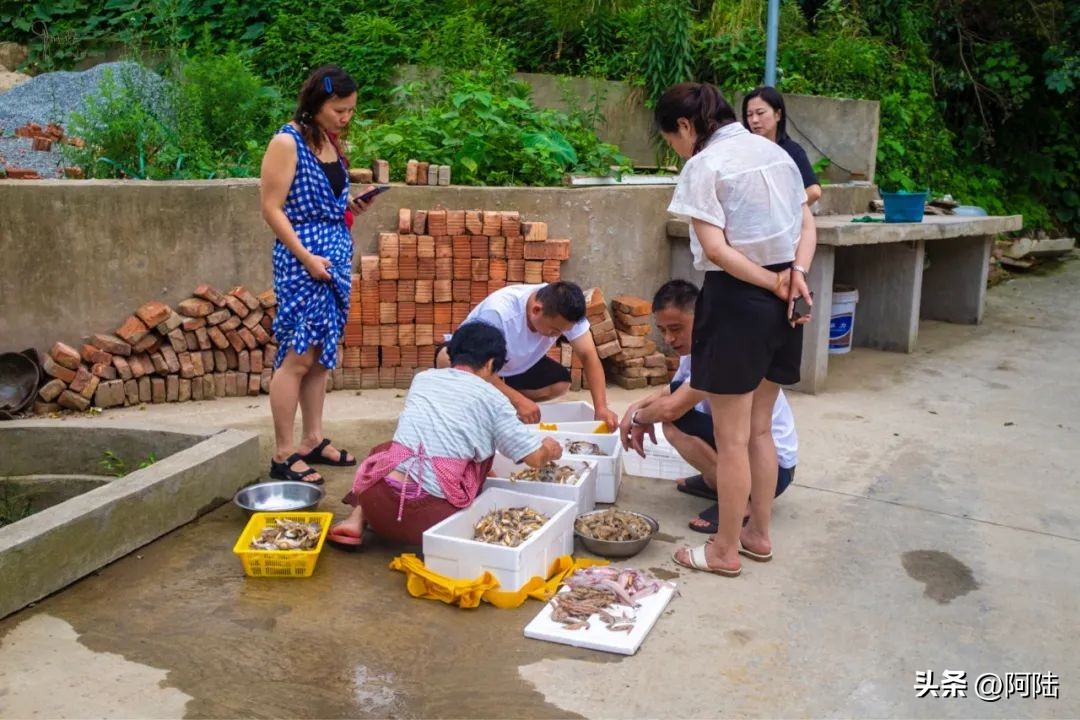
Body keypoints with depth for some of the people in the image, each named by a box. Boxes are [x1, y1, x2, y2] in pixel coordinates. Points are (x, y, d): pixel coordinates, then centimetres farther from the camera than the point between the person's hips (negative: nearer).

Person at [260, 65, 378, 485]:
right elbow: (272, 209, -14)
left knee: (322, 354, 12)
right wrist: (306, 257, -19)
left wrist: (350, 206, 4)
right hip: (303, 260, -8)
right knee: (298, 355, -7)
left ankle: (313, 441, 22)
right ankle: (283, 456, 0)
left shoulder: (329, 141, 13)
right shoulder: (287, 142, -11)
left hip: (336, 255, 8)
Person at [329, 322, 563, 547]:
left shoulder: (422, 378, 15)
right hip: (430, 518, -3)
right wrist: (550, 450, 30)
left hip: (378, 507, 3)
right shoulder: (492, 398, 4)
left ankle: (356, 521, 18)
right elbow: (534, 457, 7)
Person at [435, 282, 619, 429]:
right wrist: (518, 400, -44)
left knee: (561, 383, -19)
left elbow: (588, 355, -24)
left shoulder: (565, 311, -25)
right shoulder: (498, 312, -39)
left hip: (518, 367, 5)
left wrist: (601, 407, -35)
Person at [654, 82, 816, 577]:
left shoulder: (704, 166, -12)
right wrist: (796, 274, -5)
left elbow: (717, 250, -19)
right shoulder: (774, 152, 12)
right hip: (781, 301, 8)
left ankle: (726, 550, 16)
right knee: (760, 428, 19)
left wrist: (773, 284, -11)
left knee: (731, 437, 4)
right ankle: (758, 534, 30)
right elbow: (807, 224, 10)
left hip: (736, 298, -8)